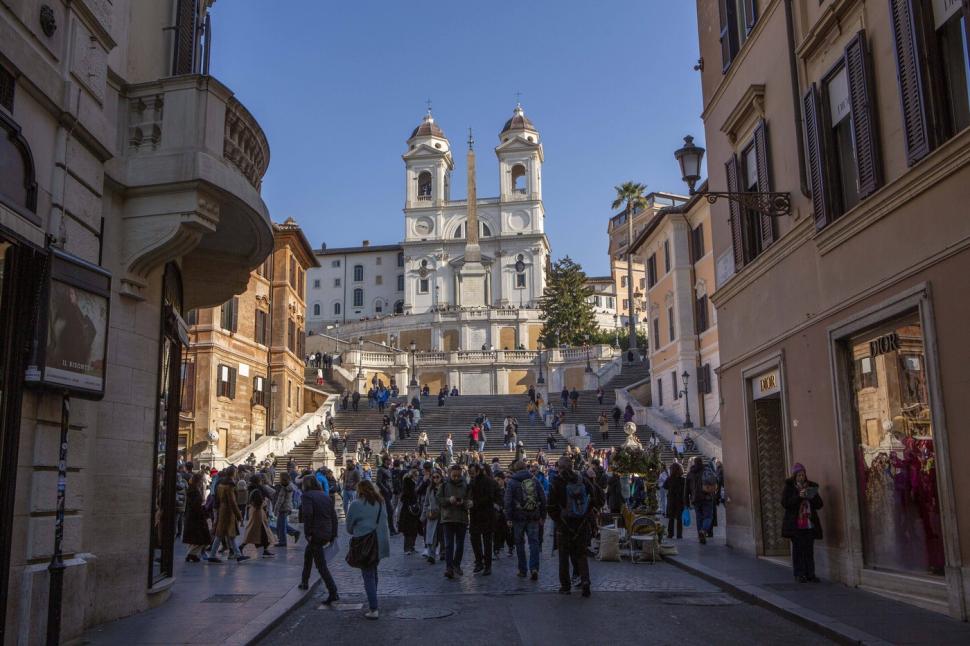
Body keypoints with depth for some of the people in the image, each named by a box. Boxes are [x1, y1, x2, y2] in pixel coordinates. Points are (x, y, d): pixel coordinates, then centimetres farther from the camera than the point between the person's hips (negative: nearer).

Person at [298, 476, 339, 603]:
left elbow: (307, 514, -21)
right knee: (308, 552, 31)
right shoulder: (326, 497, 14)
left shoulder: (307, 496, -6)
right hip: (327, 533, 8)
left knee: (321, 565, -4)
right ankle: (304, 582, 42)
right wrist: (333, 535, 12)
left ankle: (333, 593, -11)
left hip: (315, 534, -8)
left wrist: (308, 533, -18)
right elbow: (334, 516, 10)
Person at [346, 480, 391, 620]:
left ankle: (373, 610, -3)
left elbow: (349, 526, -1)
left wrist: (354, 532, 19)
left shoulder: (356, 505, -10)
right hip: (380, 543, 6)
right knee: (373, 572, 21)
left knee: (368, 576, -1)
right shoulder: (380, 503, 7)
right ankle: (372, 602, 30)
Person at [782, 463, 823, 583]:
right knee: (798, 548, -1)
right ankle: (799, 574, 5)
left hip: (810, 524, 2)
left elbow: (819, 505, 9)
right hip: (795, 525, -2)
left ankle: (810, 574, 7)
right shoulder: (789, 487, 3)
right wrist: (798, 496, -19)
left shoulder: (811, 487, 12)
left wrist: (812, 497, -11)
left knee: (809, 549, 1)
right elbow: (785, 503, -8)